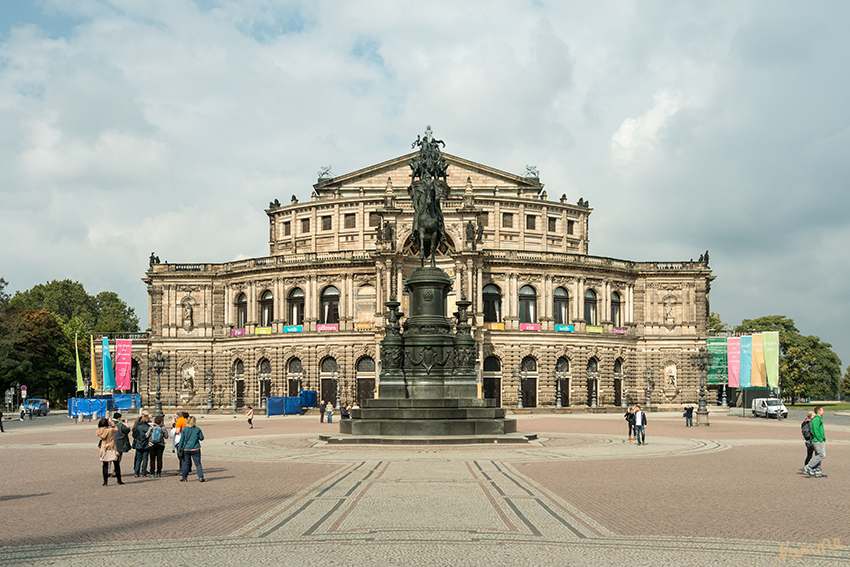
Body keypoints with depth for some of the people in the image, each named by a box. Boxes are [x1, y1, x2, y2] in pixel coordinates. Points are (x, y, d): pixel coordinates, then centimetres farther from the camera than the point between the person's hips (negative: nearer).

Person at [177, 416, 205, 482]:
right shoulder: (197, 429, -6)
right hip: (195, 449, -1)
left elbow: (182, 440, 0)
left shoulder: (184, 430, -3)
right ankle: (201, 477, -3)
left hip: (186, 449, 1)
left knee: (185, 464, 11)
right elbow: (201, 438, 3)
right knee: (198, 463, 5)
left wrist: (179, 450, 5)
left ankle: (184, 478, 16)